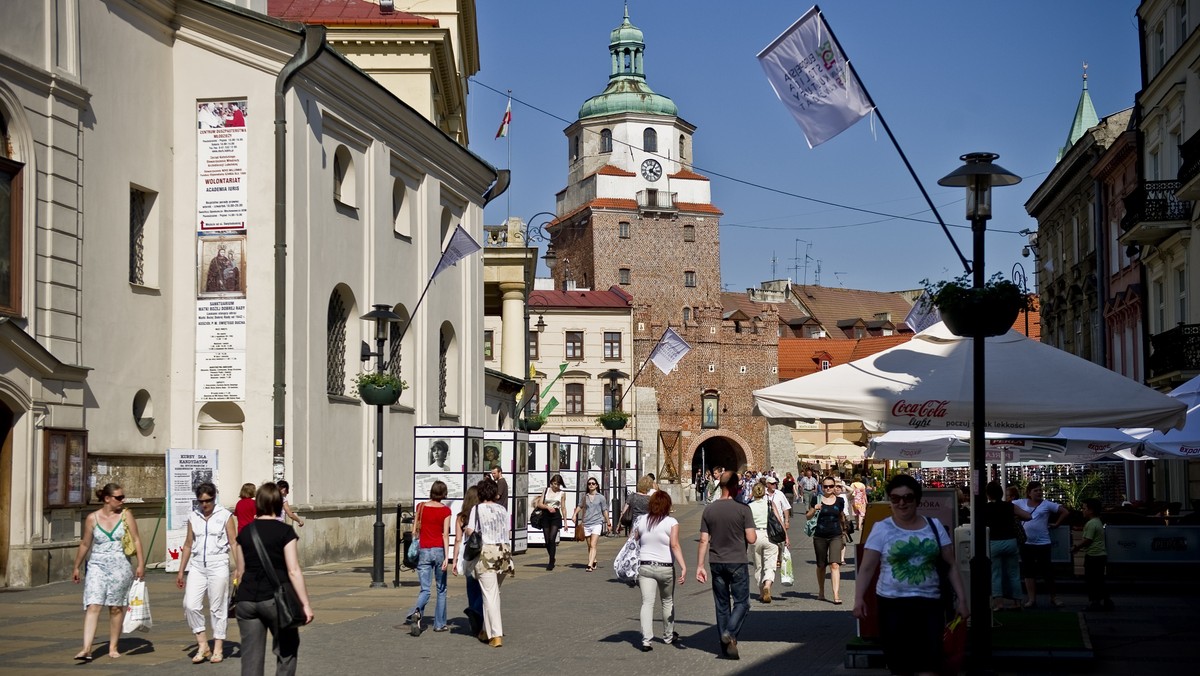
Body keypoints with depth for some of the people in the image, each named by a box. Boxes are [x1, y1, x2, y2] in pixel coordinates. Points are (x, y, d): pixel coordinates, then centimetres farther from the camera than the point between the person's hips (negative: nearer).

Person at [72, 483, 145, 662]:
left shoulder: (126, 516, 2)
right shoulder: (92, 518, 2)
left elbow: (136, 540, 1)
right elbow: (85, 544, 12)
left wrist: (141, 564, -8)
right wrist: (77, 567, 16)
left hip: (120, 567, 0)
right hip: (97, 566, 0)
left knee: (116, 608, 7)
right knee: (93, 606, -12)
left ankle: (113, 647, 19)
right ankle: (86, 649, -17)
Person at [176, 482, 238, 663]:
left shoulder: (225, 516, 0)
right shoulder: (193, 517, 10)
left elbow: (233, 544, -2)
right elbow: (188, 544, 16)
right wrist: (181, 571, 15)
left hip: (218, 565, -3)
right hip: (197, 566, 3)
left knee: (218, 608, 1)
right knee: (190, 605, -8)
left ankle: (218, 648, 11)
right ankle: (202, 645, 5)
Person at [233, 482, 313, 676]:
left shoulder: (245, 532, 8)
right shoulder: (285, 531, -5)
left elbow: (240, 572, 14)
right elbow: (293, 571, -11)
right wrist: (305, 604, -9)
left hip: (246, 600, 4)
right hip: (275, 598, -4)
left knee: (251, 657, 5)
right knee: (287, 651, 13)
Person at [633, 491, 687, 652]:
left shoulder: (641, 521, 2)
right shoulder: (671, 522, -8)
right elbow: (675, 545, -18)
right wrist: (683, 567, -21)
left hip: (645, 566, 1)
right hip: (665, 568, -1)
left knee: (647, 603, -3)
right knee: (668, 602, 18)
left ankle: (646, 640, -16)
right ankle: (668, 636, 33)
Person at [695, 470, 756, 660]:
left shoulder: (709, 510, 1)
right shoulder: (743, 509, -10)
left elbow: (704, 541, 0)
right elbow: (751, 539, -13)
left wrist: (700, 566, 4)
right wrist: (754, 531, 10)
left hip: (717, 564, 4)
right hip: (738, 563, -4)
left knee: (722, 605, 11)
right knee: (741, 602, 6)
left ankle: (725, 647, 15)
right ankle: (730, 633, -16)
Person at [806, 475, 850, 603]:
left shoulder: (840, 501, 4)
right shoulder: (817, 499, 0)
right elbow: (807, 516, 3)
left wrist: (843, 532, 24)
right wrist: (814, 509, -16)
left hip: (836, 536, 0)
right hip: (820, 537, 0)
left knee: (835, 565, -14)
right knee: (821, 565, 12)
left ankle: (836, 595, -18)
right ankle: (821, 592, 31)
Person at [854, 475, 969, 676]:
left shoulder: (934, 526, 7)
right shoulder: (881, 529, 0)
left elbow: (951, 564, 11)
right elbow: (867, 567, -3)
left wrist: (961, 598, 5)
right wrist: (859, 598, -16)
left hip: (930, 603, 1)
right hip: (893, 604, -1)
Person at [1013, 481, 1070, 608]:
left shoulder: (1047, 504, -3)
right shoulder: (1021, 503, 4)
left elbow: (1066, 512, -3)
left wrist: (1056, 524, -2)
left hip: (1042, 543, -3)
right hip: (1026, 543, 3)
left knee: (1047, 571, 2)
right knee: (1028, 572, 6)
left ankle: (1053, 598, 15)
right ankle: (1032, 599, 11)